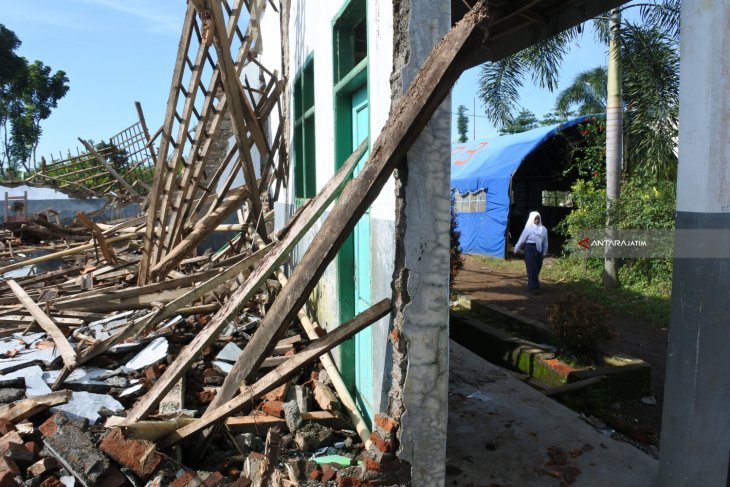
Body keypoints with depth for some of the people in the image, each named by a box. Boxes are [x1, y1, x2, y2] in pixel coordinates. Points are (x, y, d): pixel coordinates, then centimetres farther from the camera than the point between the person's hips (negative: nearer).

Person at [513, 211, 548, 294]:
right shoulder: (528, 228, -5)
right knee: (532, 269, -6)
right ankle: (534, 287, -2)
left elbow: (545, 242, 11)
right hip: (530, 249, -5)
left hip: (539, 250, 5)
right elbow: (522, 239, -1)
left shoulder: (543, 229, 6)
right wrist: (516, 249, 3)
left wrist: (544, 252, 10)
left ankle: (531, 285, 26)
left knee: (537, 269, 10)